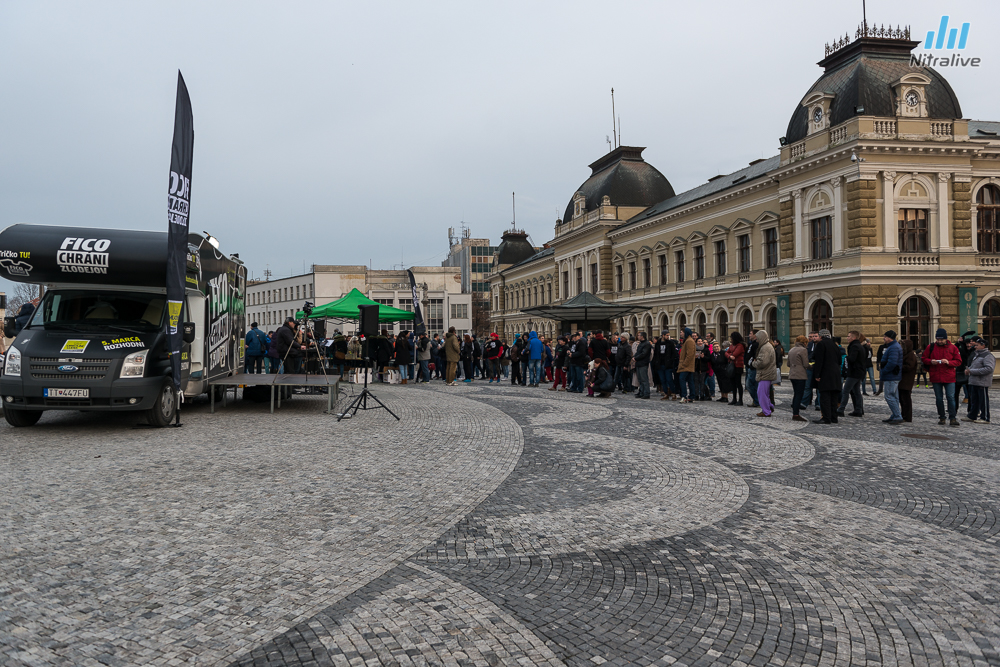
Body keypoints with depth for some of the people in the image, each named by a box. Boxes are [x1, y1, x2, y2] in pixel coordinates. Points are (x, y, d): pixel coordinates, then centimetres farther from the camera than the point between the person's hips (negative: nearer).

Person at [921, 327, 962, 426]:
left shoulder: (952, 347, 1)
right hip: (935, 377, 2)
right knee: (939, 399, 8)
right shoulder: (931, 347, 3)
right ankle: (941, 417, 17)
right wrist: (931, 361, -11)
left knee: (951, 397, -5)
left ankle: (953, 418, 1)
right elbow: (923, 358, 9)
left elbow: (958, 361, 3)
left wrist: (948, 362, -16)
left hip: (949, 378, -1)